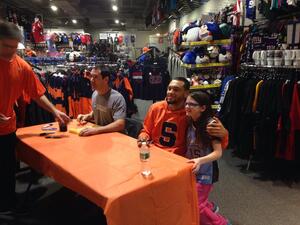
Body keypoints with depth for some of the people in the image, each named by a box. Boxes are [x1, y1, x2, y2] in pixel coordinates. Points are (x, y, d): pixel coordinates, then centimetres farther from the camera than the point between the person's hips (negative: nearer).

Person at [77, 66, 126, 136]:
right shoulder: (95, 94, 5)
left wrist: (95, 130, -32)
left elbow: (120, 125, -26)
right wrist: (87, 116, 3)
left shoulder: (117, 98, -18)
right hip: (98, 134, 7)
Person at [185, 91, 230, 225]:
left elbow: (218, 152, -24)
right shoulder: (190, 123, 1)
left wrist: (200, 160, -38)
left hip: (205, 172, -7)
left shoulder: (210, 124, -21)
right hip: (191, 170, 7)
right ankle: (209, 208, 45)